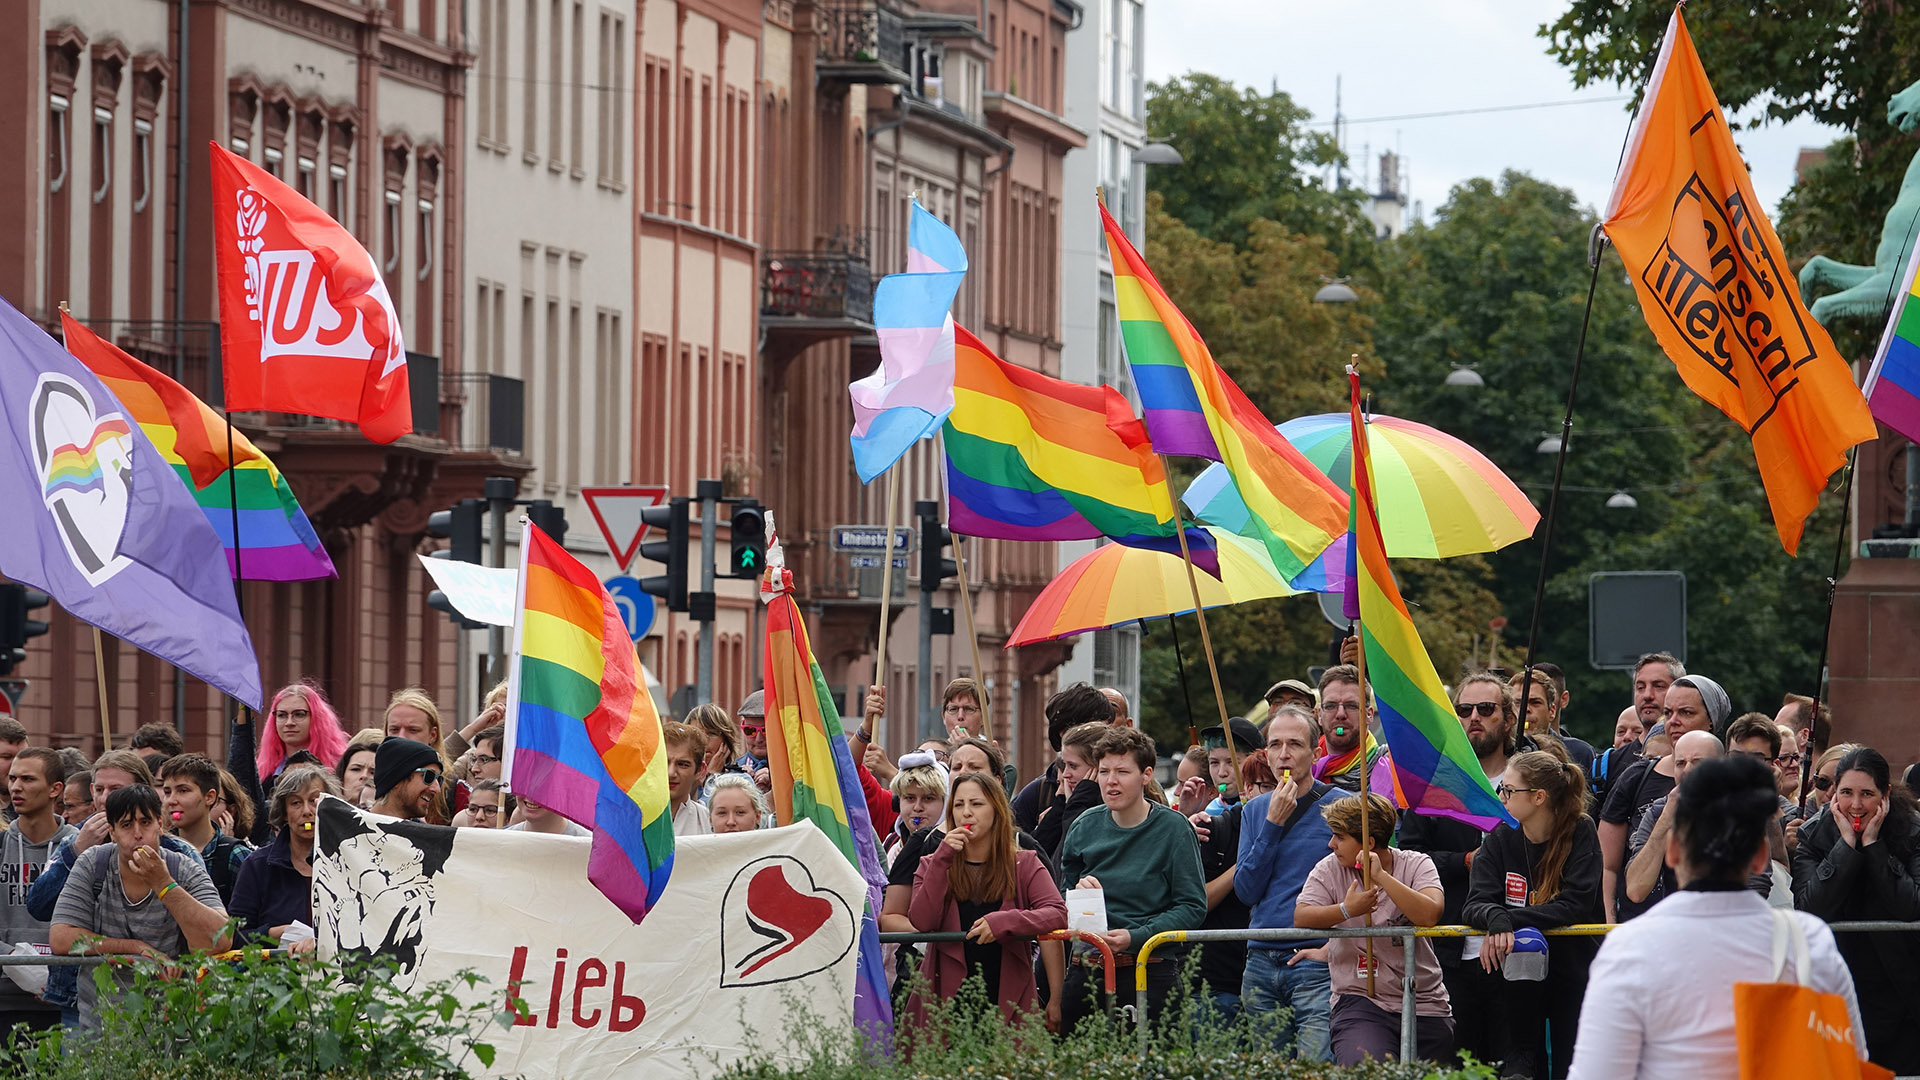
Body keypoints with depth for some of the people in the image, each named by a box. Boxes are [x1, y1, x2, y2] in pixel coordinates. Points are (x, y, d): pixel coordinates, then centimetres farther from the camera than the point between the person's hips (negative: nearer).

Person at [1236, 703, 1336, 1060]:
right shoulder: (1255, 810, 13)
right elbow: (1246, 890, 3)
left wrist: (1332, 946, -10)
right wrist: (1273, 824, -5)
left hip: (1315, 964, -5)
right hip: (1261, 962, 5)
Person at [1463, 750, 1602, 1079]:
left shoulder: (1581, 832, -9)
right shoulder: (1501, 837, 0)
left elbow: (1576, 904, -21)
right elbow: (1476, 903, -11)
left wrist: (1510, 920, -29)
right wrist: (1495, 919, -37)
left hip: (1571, 963, -2)